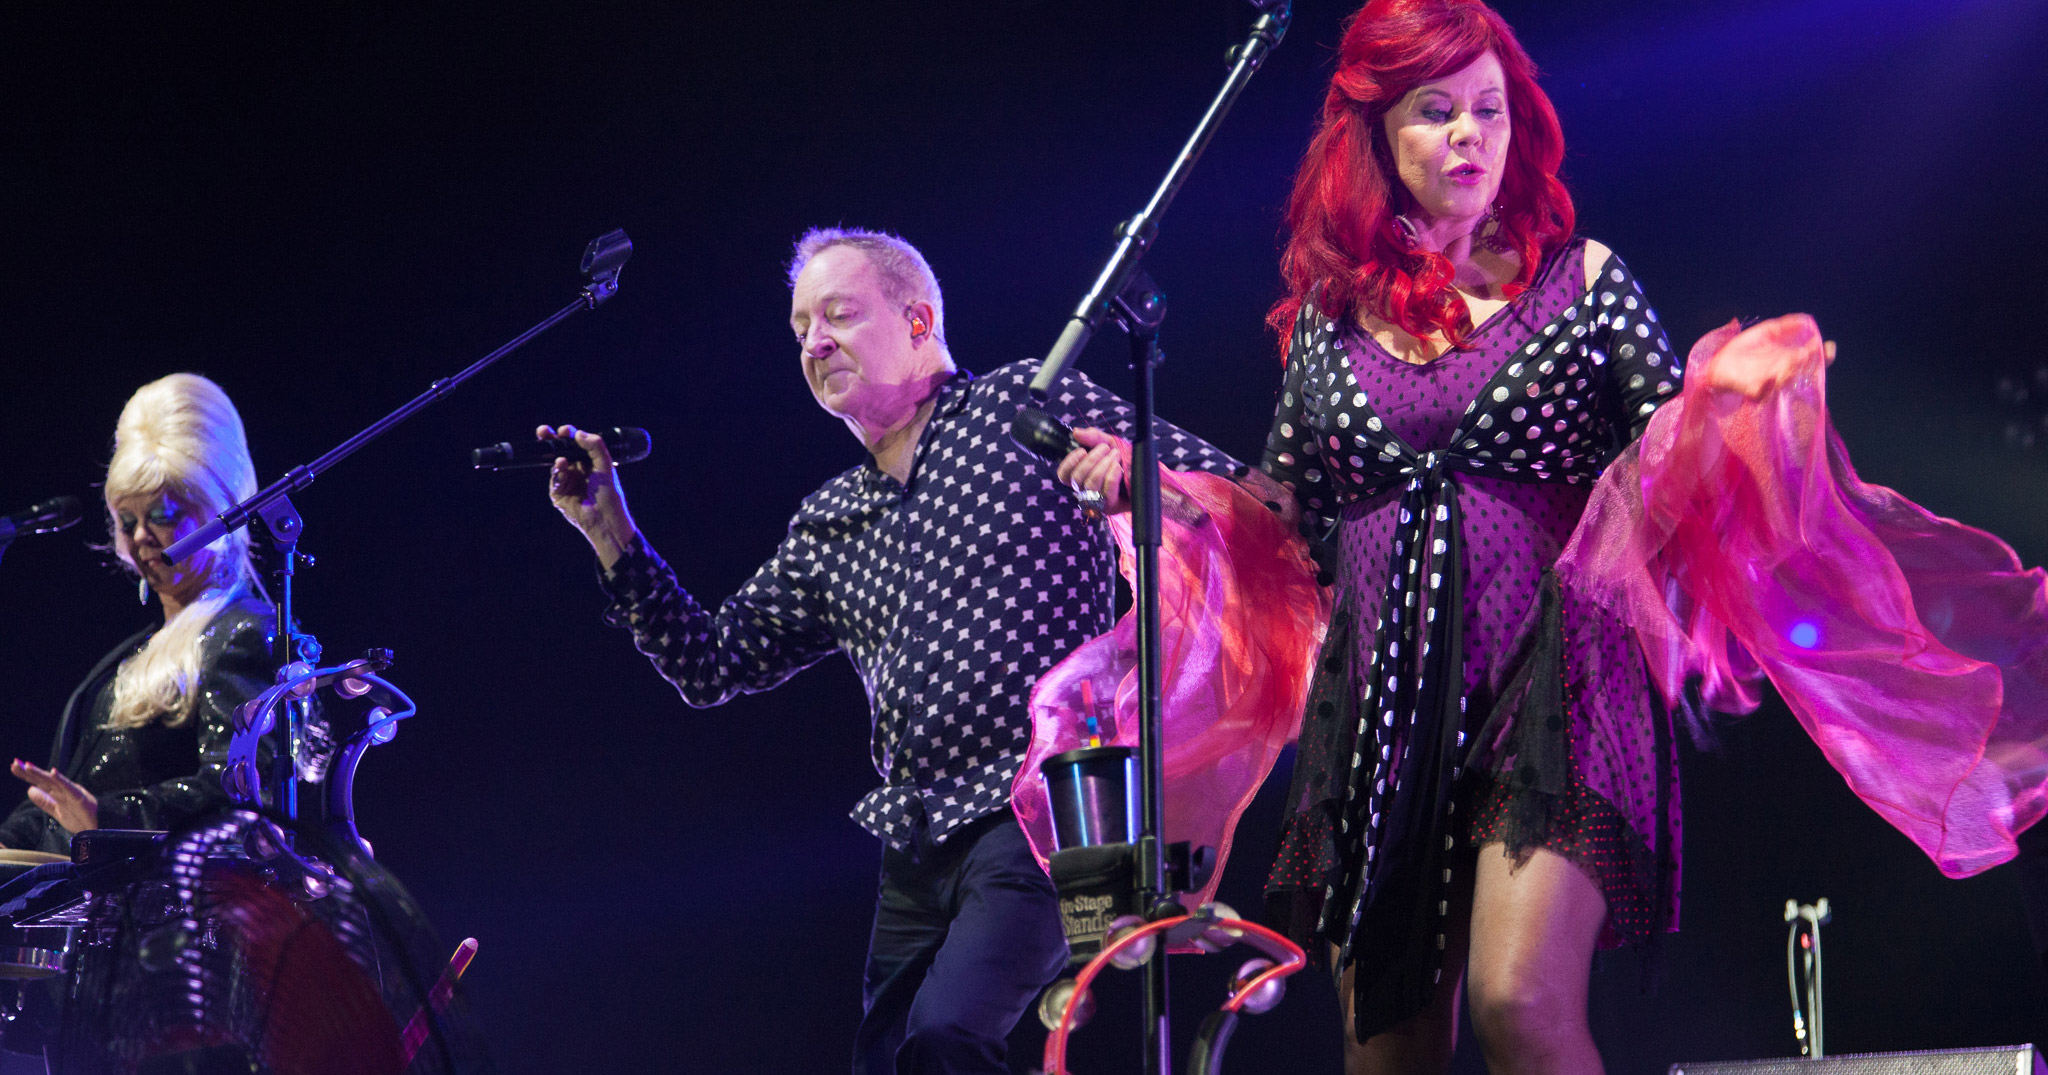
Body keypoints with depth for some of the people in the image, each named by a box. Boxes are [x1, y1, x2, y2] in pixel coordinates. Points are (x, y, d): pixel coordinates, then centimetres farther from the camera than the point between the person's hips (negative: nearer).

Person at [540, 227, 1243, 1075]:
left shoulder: (1022, 404, 3)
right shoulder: (827, 526, 19)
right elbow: (713, 666, 16)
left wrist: (1131, 468, -25)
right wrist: (612, 538, 7)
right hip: (917, 851, 7)